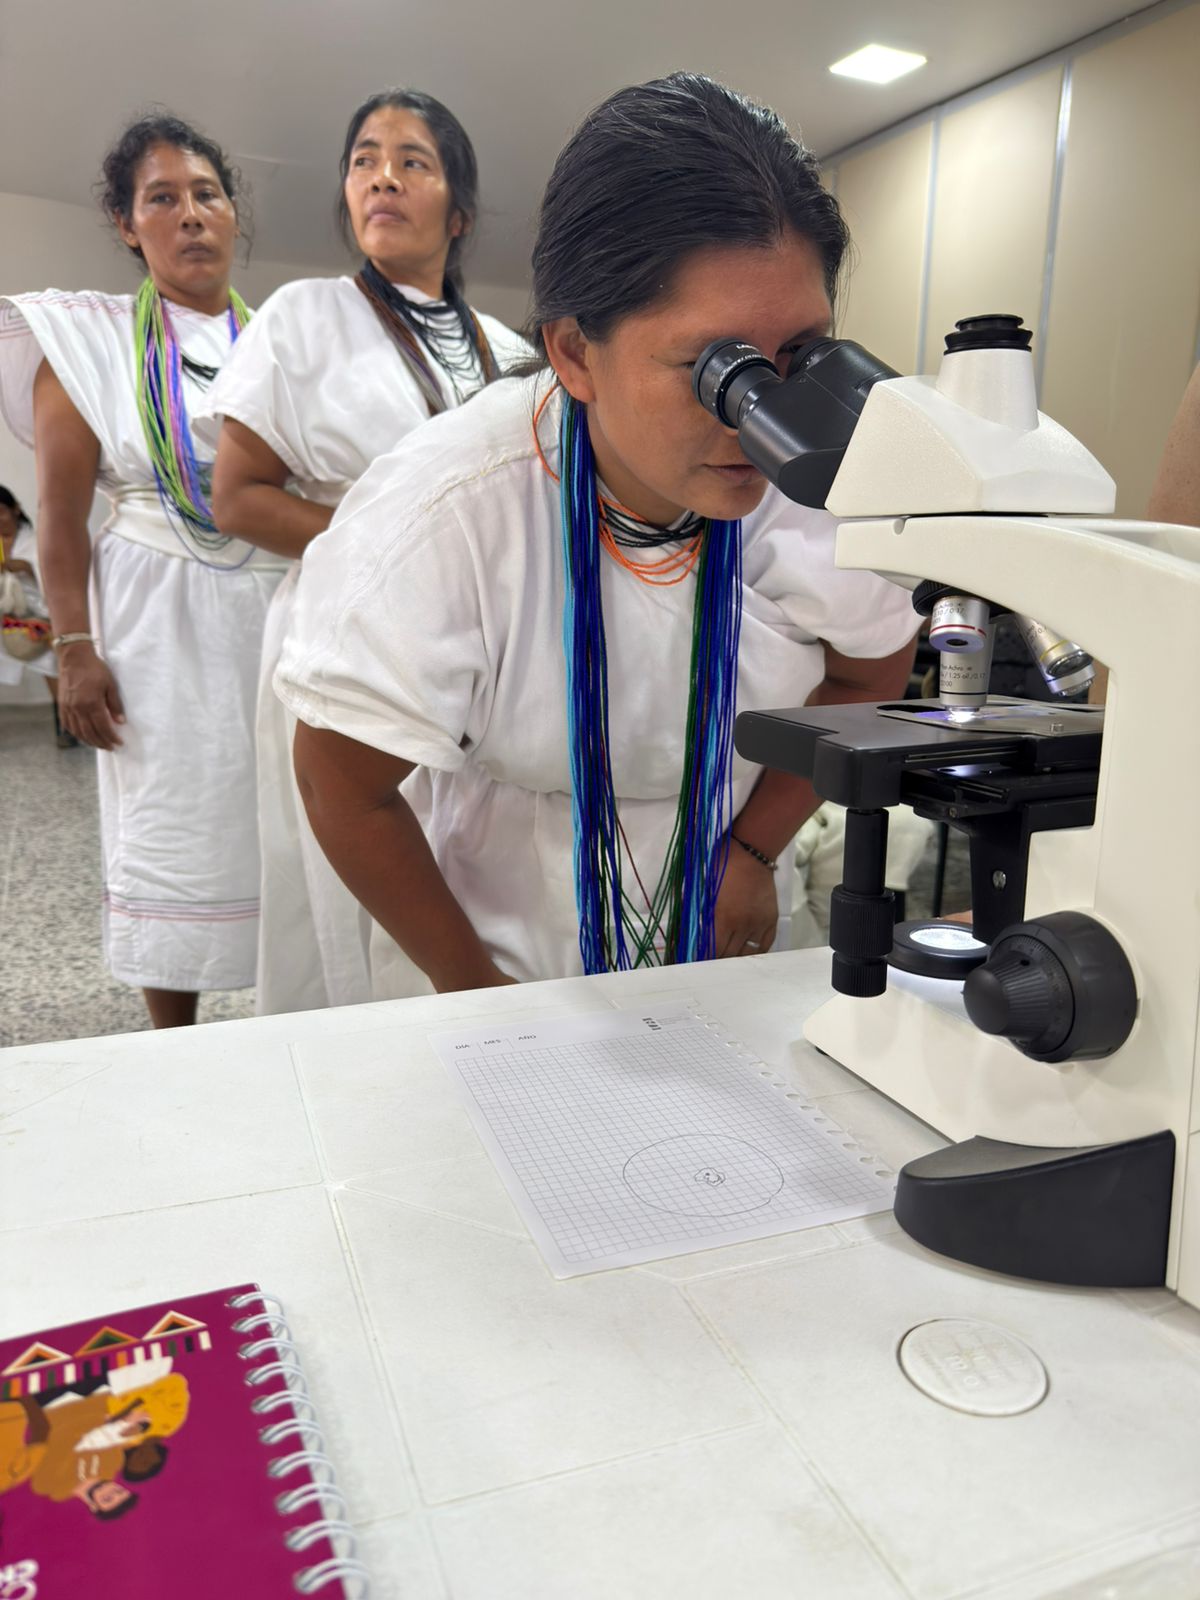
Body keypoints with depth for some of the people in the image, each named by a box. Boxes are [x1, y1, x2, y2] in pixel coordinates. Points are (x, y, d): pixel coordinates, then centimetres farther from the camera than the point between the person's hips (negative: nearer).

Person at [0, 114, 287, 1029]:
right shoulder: (88, 340, 3)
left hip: (278, 618, 2)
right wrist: (75, 648, -10)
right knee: (168, 834, 2)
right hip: (157, 622, -2)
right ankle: (176, 1060, 17)